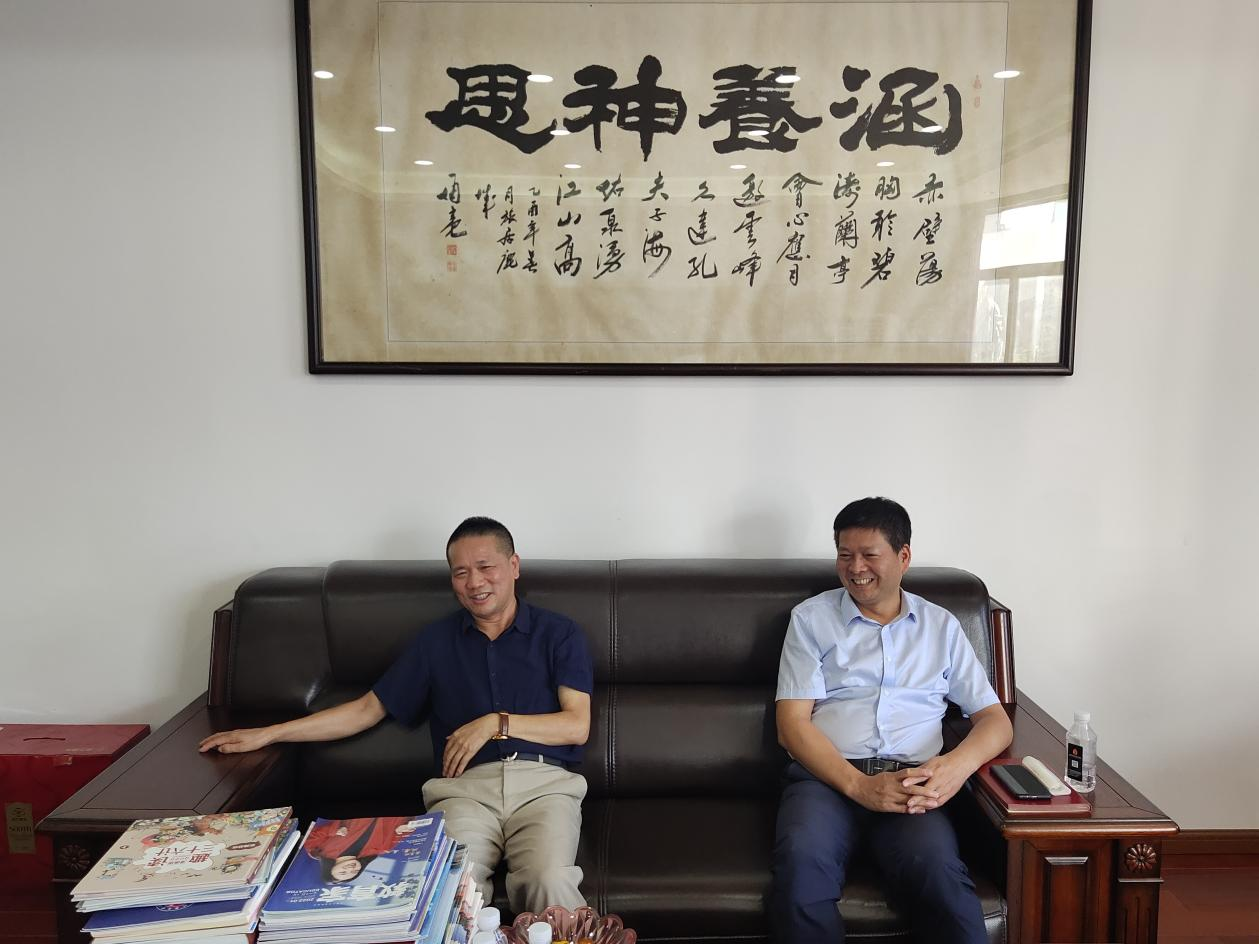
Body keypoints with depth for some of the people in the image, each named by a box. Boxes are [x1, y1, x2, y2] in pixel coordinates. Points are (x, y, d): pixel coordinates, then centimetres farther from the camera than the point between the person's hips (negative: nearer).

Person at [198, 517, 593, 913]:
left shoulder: (558, 633, 11)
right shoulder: (436, 640, 19)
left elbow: (577, 726, 4)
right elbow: (369, 708, 21)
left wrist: (497, 723, -7)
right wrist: (267, 734, 16)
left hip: (543, 781, -1)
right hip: (465, 786, 1)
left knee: (549, 880, -33)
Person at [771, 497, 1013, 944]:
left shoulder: (942, 626, 19)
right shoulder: (811, 618, 13)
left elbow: (995, 718, 15)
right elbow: (792, 723, 3)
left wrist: (958, 764, -10)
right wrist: (858, 785, -14)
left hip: (913, 779, 1)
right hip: (828, 775, 0)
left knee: (938, 871, -34)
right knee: (801, 866, -34)